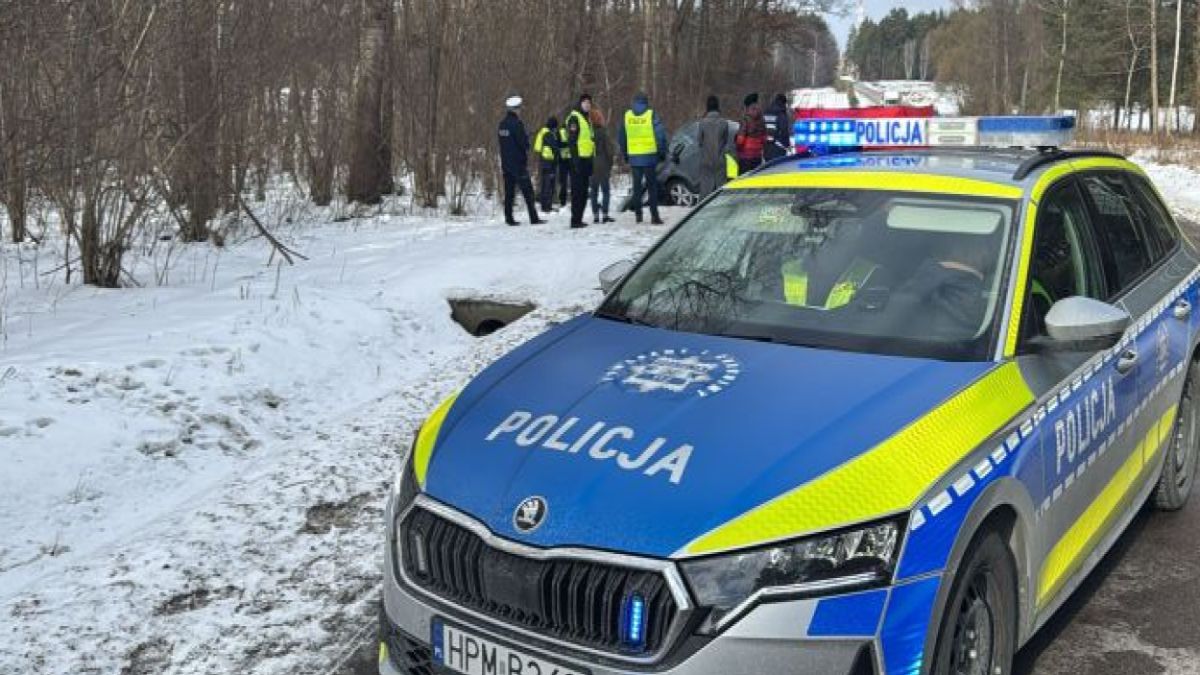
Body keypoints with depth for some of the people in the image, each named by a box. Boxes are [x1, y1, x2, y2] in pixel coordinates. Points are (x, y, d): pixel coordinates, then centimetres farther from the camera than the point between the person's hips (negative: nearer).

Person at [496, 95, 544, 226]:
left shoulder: (502, 124, 9)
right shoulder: (517, 123, -14)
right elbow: (524, 143, -14)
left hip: (506, 163, 7)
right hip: (518, 163, -7)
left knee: (509, 191, 9)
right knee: (527, 191, -3)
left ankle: (509, 218, 8)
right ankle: (533, 218, -4)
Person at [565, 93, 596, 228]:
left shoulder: (586, 118, 21)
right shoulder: (574, 118, -8)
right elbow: (572, 140, -16)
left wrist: (590, 161, 21)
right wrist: (575, 159, -22)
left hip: (586, 158, 9)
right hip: (578, 159, -9)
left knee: (583, 191, 11)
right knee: (577, 191, -8)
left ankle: (578, 219, 18)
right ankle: (575, 220, -7)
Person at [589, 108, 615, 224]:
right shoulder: (603, 131, -10)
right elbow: (609, 149, -8)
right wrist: (610, 165, 1)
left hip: (591, 166, 3)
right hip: (603, 165, -3)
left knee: (594, 191, 9)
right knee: (606, 191, 5)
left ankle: (595, 215, 7)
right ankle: (605, 214, -2)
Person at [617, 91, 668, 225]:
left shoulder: (627, 116, 6)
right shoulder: (651, 115, -5)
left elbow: (621, 137, 12)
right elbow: (660, 135, -9)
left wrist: (624, 154, 20)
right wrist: (662, 152, 1)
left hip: (633, 157, 3)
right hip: (649, 156, -3)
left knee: (637, 185, 12)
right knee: (652, 185, 2)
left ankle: (638, 214, 12)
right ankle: (654, 216, -2)